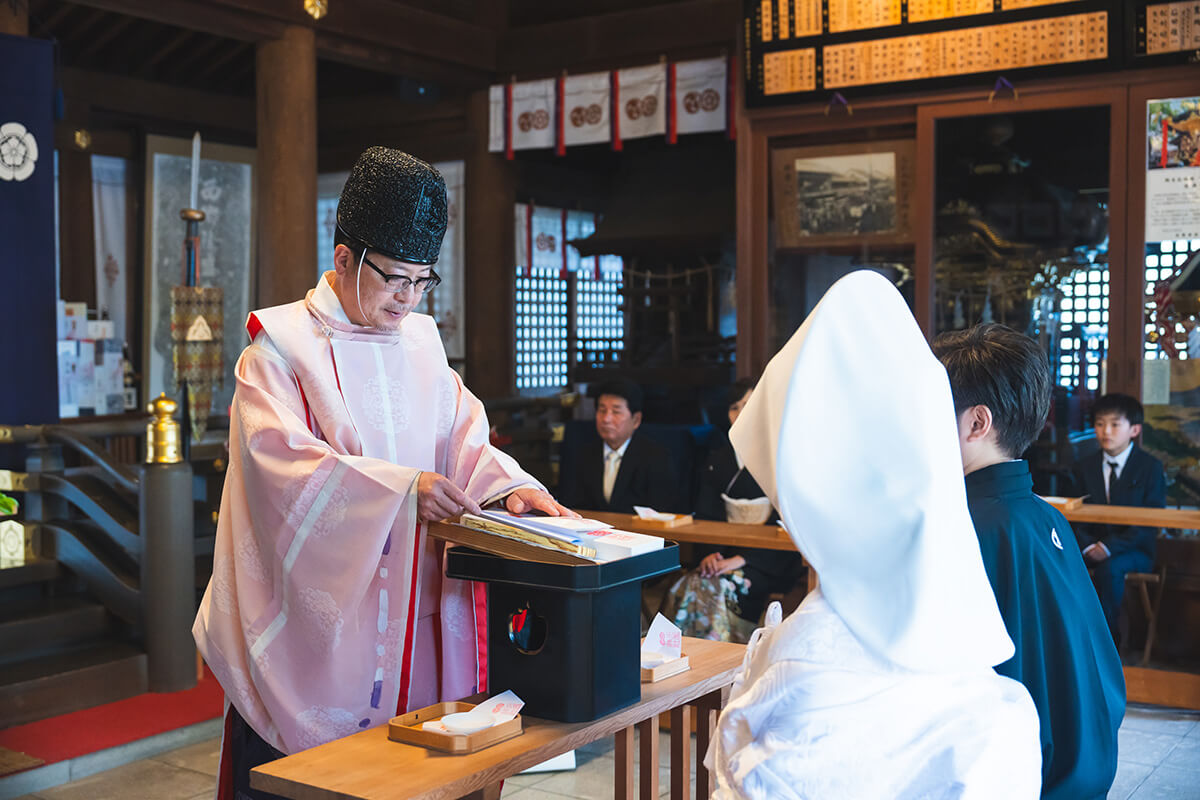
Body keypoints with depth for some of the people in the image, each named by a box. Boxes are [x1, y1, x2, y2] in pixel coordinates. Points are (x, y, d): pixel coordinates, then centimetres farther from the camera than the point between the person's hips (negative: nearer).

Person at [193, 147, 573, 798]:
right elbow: (284, 462, -18)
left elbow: (461, 434, 10)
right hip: (312, 620, -4)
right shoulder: (281, 346, -5)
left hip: (408, 613, 5)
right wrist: (401, 488, -29)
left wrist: (507, 482, -12)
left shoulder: (421, 342, 13)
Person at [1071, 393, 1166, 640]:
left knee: (1110, 569, -35)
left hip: (1135, 550, -3)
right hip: (1092, 546, 3)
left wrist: (1110, 547, -21)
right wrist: (1088, 546, -15)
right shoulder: (1085, 467, 9)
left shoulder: (1150, 467, -3)